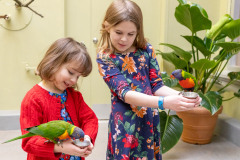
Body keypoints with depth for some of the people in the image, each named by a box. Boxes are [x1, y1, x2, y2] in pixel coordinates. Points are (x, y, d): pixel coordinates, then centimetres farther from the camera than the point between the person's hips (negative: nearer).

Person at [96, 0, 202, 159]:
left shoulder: (147, 50, 0)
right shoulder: (105, 57, -9)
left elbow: (157, 86, 2)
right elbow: (124, 93, -20)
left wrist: (180, 96, -18)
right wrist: (163, 102, -31)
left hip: (151, 120, 3)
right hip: (125, 123, -3)